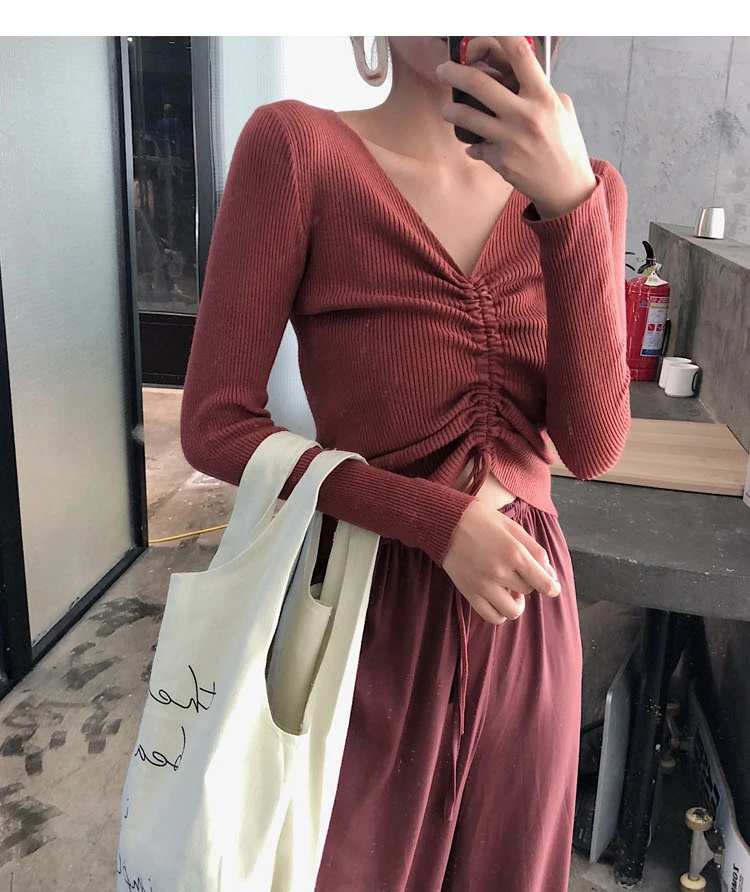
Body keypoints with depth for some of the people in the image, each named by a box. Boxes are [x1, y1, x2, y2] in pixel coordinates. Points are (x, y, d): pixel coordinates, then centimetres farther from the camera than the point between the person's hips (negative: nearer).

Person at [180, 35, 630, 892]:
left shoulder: (583, 187, 0)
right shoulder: (296, 145, -11)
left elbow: (591, 446, -10)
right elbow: (214, 425, -12)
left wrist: (572, 202, -22)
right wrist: (440, 520, -18)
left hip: (526, 617, 4)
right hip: (372, 615, -3)